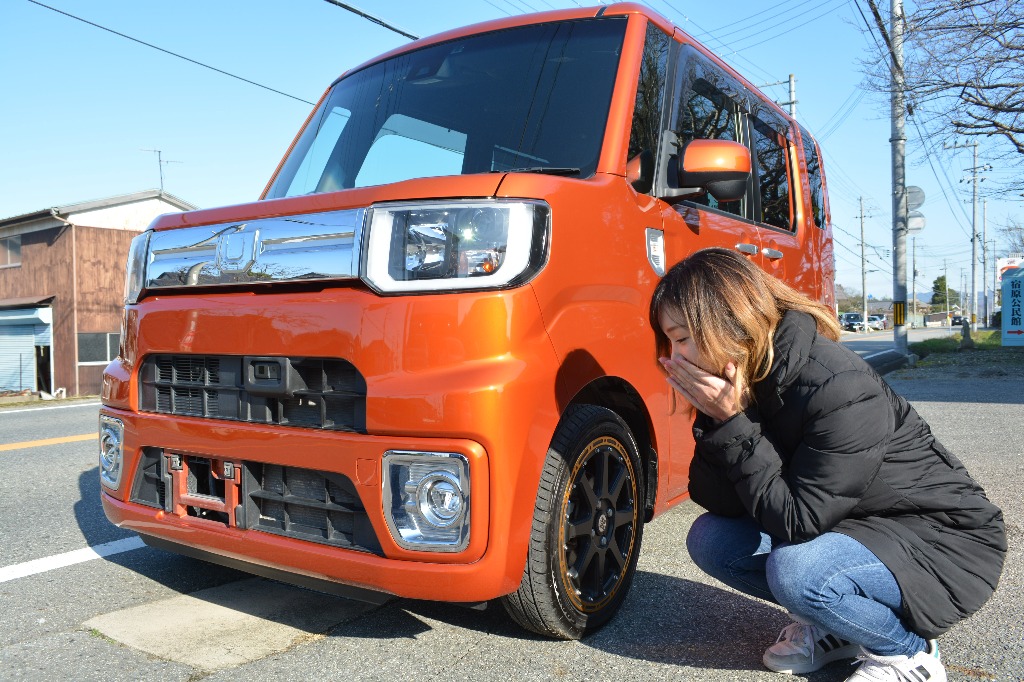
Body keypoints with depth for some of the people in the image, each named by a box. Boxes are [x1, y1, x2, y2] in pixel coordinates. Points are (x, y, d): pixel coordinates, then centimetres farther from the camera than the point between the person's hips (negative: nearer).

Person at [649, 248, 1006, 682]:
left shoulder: (838, 389, -31)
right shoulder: (740, 384, -7)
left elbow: (796, 522, -29)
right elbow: (716, 500, -9)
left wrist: (732, 423, -31)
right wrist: (713, 418, -24)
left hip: (945, 542, -7)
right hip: (853, 527, 7)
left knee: (796, 568, -33)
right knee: (709, 538, -6)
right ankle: (832, 627, 10)